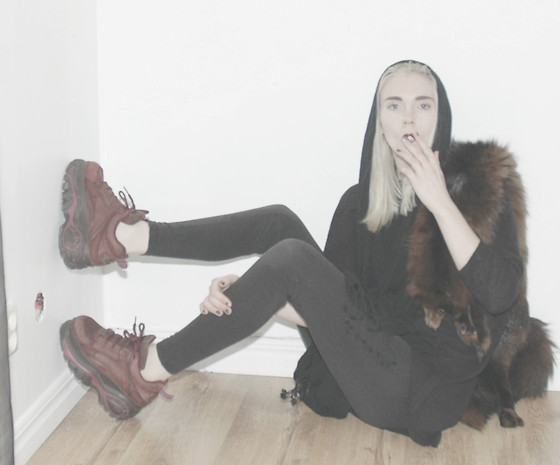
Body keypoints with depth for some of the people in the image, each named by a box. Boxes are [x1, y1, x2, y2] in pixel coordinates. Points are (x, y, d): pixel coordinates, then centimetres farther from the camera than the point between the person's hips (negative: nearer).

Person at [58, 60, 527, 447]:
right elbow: (320, 300, 4)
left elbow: (498, 293, -19)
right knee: (279, 223, -7)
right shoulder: (362, 200, 8)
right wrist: (242, 293, -14)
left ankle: (145, 372, -13)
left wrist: (438, 201, -24)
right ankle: (122, 235, -8)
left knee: (293, 258, -24)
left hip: (426, 391, -5)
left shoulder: (478, 184, -6)